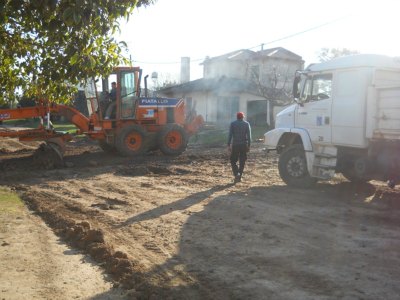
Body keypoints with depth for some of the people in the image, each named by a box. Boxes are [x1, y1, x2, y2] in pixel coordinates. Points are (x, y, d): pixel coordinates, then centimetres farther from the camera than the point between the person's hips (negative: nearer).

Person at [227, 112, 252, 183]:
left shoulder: (232, 124, 2)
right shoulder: (247, 124, 5)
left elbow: (230, 135, -5)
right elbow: (249, 136, -1)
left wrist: (228, 145, -3)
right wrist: (249, 145, 1)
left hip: (235, 145, -1)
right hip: (244, 145, 1)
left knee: (233, 160, 7)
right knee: (242, 162, 9)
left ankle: (236, 174, -12)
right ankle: (239, 177, 11)